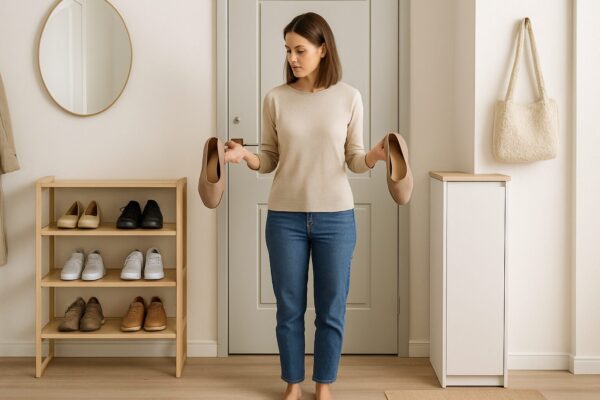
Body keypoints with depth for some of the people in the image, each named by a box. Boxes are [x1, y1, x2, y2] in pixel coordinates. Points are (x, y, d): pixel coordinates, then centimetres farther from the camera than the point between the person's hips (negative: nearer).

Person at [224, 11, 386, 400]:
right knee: (289, 308, 9)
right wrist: (245, 155, -15)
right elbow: (270, 159, 5)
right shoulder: (275, 98, 0)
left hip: (336, 216, 0)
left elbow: (354, 160, 3)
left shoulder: (349, 97, -1)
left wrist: (373, 156, -18)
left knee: (332, 309, 8)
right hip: (285, 216, 1)